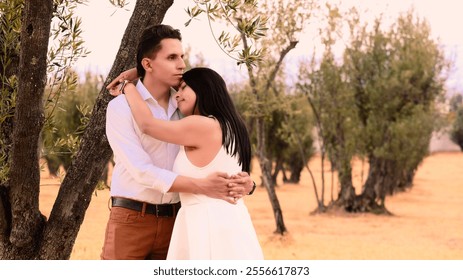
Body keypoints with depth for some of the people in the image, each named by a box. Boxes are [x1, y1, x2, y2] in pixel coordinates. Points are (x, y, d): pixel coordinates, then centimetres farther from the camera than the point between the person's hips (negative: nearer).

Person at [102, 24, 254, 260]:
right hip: (131, 220, -5)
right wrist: (202, 187, -27)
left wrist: (241, 181, -17)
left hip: (172, 221, 5)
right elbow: (142, 171, -18)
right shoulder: (120, 108, -8)